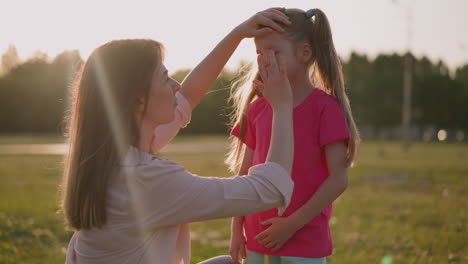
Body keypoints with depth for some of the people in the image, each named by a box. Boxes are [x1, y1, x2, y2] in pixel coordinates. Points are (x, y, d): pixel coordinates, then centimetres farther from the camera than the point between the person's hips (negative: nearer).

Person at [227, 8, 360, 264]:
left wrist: (292, 224, -15)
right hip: (258, 240, 5)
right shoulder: (257, 109, 5)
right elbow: (245, 172, 10)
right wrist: (236, 229, 5)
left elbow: (338, 179, -12)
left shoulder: (325, 108, -10)